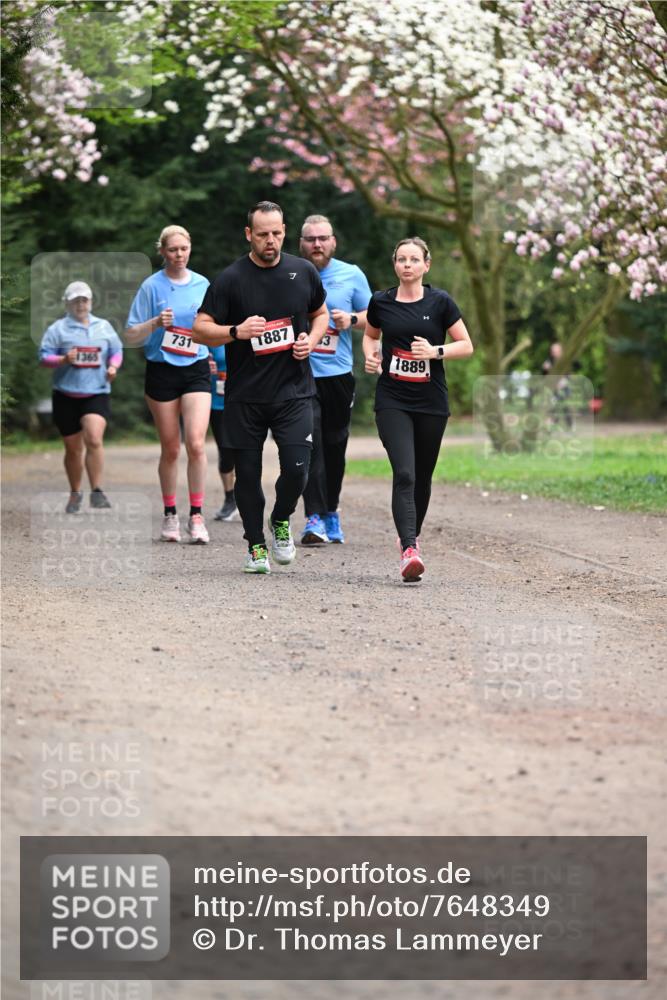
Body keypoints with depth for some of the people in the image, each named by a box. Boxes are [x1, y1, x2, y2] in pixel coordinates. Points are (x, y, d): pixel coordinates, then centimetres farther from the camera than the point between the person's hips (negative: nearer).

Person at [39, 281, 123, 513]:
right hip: (66, 396, 0)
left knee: (94, 439, -21)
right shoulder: (58, 329, 2)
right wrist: (63, 360, -21)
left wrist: (113, 366, -4)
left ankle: (97, 491, -16)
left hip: (97, 393, 0)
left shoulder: (104, 327, 12)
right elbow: (44, 356, -2)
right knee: (73, 449, 8)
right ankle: (75, 493, 26)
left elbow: (117, 351, 17)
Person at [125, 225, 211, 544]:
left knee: (196, 443, -13)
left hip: (196, 370, 1)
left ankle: (196, 516, -7)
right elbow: (131, 336, -3)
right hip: (161, 371, -1)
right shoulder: (152, 286, -3)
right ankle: (169, 515, 19)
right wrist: (156, 323, -18)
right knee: (170, 449, 5)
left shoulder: (202, 284, 6)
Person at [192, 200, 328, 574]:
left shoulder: (304, 272, 5)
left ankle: (281, 521, 20)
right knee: (248, 473, 5)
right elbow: (201, 329, -4)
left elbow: (321, 313, 21)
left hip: (294, 391, 1)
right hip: (245, 395, -1)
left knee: (297, 469, -10)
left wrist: (311, 340, 0)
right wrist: (236, 332, -21)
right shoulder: (231, 278, -4)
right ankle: (256, 545, 22)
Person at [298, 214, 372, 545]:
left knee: (335, 446, 10)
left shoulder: (352, 275, 7)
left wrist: (352, 319, -9)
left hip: (339, 373, 3)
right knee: (309, 444, -14)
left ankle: (331, 511, 28)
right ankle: (314, 519, -17)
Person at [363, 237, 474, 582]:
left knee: (422, 476, 12)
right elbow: (370, 334, 22)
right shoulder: (381, 302, 3)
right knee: (404, 474, -16)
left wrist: (435, 351, -15)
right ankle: (408, 551, -25)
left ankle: (412, 536, 34)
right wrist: (370, 355, 1)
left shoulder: (440, 302, -2)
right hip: (392, 401, -1)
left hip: (431, 402, 1)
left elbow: (466, 346, 1)